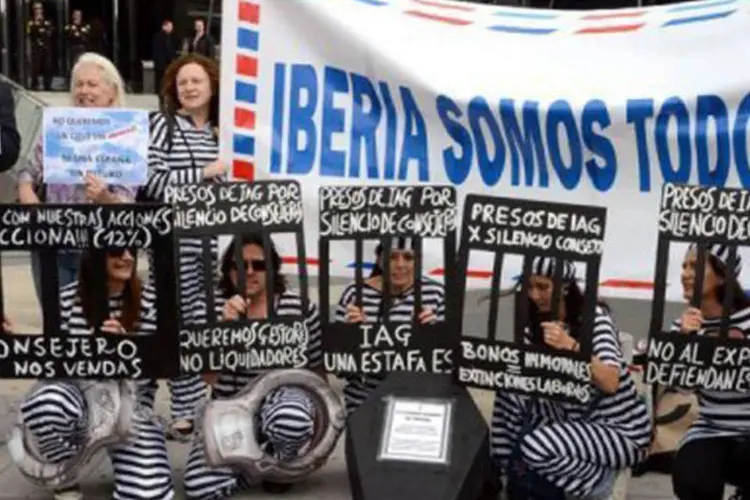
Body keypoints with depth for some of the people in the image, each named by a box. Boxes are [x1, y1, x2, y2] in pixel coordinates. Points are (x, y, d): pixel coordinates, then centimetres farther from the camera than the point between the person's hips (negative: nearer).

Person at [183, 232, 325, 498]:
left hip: (281, 397, -1)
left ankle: (282, 461, -1)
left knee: (292, 421, -41)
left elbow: (317, 369, 5)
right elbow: (207, 377, -13)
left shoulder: (299, 307, -7)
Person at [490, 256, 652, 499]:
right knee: (510, 391, -10)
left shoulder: (594, 316, -16)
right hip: (577, 421, 7)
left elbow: (610, 383, -31)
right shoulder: (538, 324, 4)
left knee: (536, 447, -28)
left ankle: (599, 478, -2)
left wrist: (571, 346, -44)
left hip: (622, 432, -7)